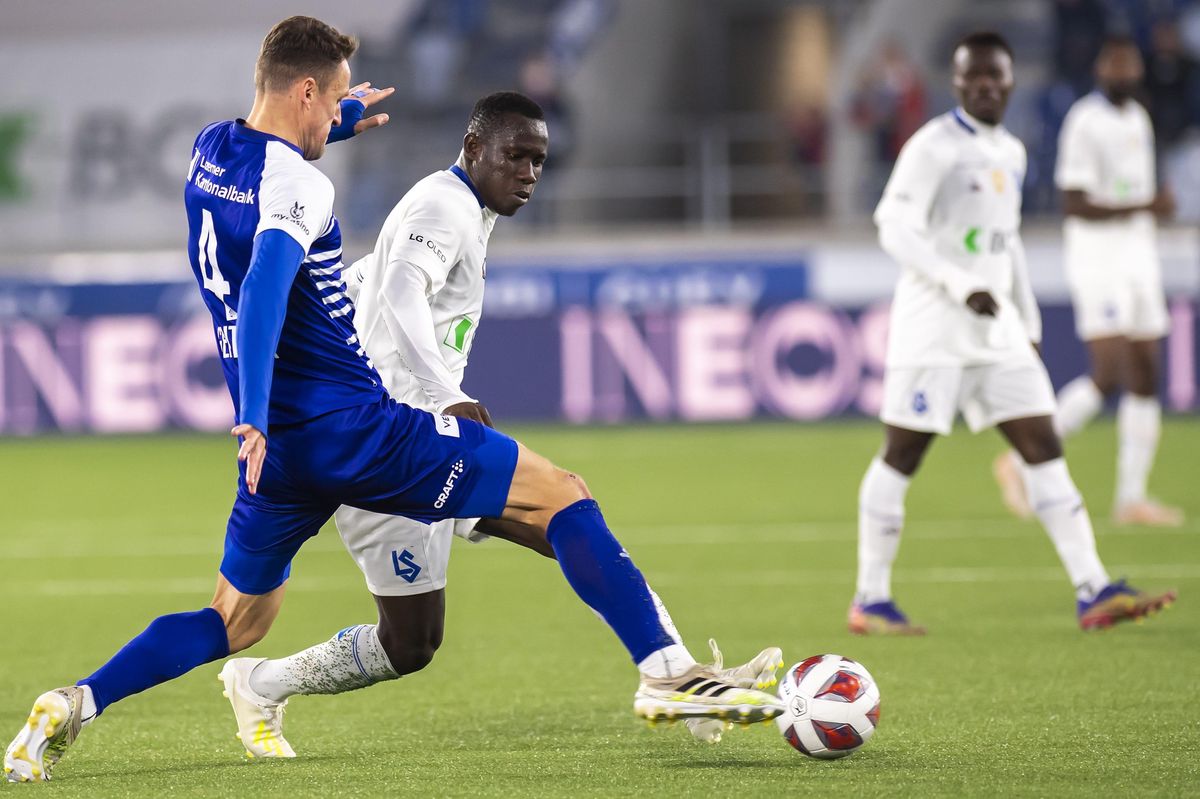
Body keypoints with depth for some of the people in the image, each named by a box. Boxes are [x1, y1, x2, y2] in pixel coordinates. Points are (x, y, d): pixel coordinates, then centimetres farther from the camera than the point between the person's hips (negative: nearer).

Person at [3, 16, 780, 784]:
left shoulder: (209, 150, 10)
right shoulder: (299, 186, -15)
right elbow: (264, 289, -31)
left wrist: (329, 127, 44)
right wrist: (255, 422, -39)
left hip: (279, 446, 8)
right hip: (353, 426, -8)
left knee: (235, 621, 22)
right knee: (562, 494, -3)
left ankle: (73, 704, 4)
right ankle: (667, 672, -13)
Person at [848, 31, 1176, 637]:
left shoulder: (1010, 152, 15)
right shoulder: (934, 147, -8)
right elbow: (896, 228, -16)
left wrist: (1029, 323, 22)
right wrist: (960, 286, -24)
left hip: (997, 330, 7)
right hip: (932, 329, -7)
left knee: (1043, 447, -1)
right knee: (902, 455, -2)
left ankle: (1093, 592, -5)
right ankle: (870, 599, 7)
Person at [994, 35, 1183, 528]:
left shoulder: (1138, 119, 14)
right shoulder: (1085, 123, -13)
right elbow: (1075, 206, -19)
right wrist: (1145, 207, -23)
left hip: (1138, 257, 8)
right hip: (1096, 259, -8)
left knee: (1145, 379, 4)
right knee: (1108, 377, -15)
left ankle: (1132, 497, 8)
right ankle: (1019, 463, -2)